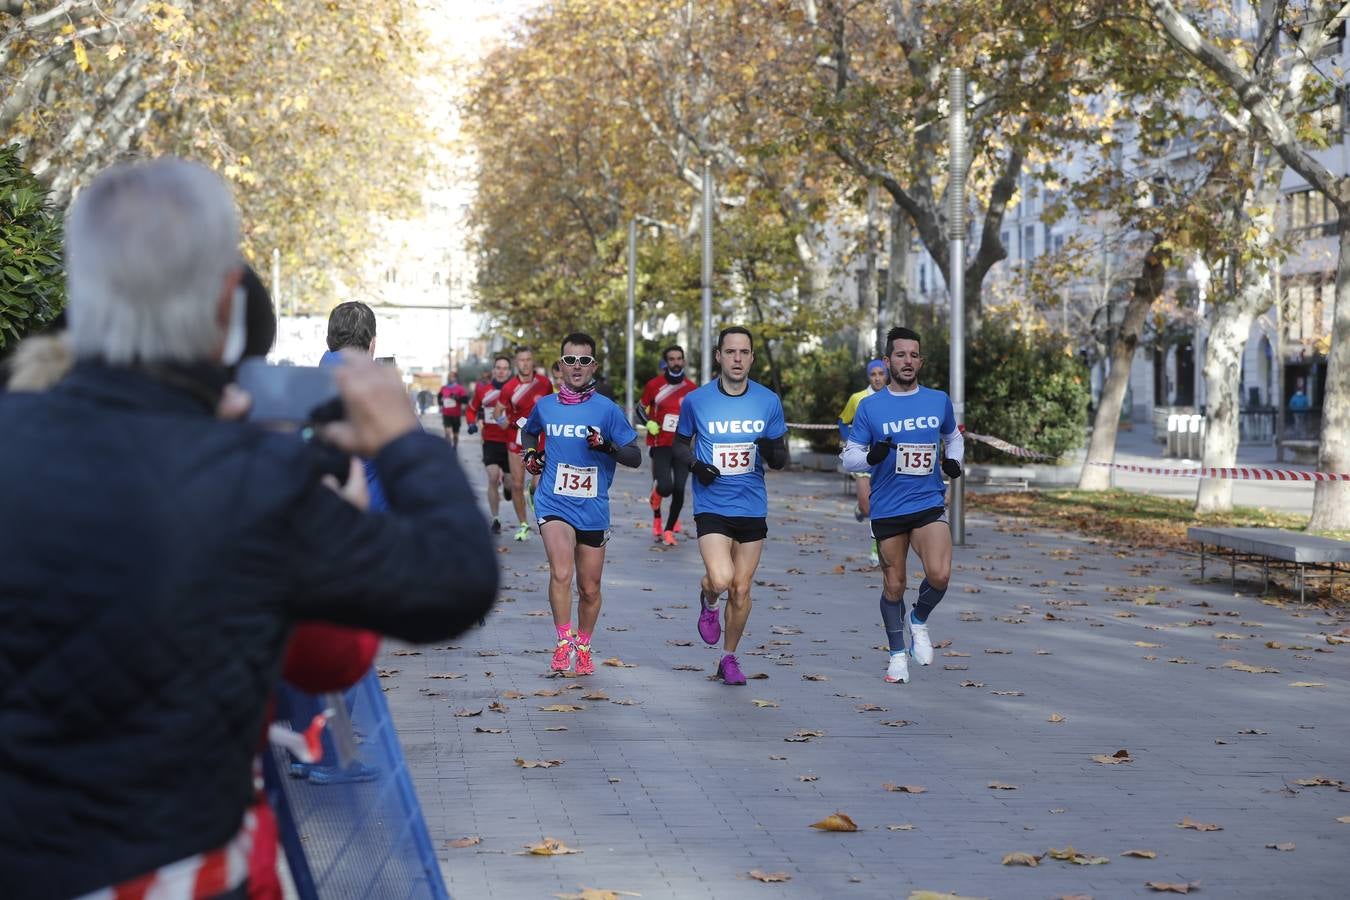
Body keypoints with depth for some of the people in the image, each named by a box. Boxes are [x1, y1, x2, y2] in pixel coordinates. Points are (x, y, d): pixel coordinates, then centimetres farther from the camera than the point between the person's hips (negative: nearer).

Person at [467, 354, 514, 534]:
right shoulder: (482, 388, -1)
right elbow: (472, 409, 15)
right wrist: (472, 423, -4)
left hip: (510, 442, 0)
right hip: (491, 441, 0)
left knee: (510, 482, 9)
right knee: (493, 478, -15)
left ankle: (507, 486, 49)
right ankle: (495, 520, -3)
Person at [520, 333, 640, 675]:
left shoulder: (607, 409, -3)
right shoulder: (544, 406, 4)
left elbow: (635, 457, -4)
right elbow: (529, 431, 27)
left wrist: (607, 446, -23)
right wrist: (529, 453, 7)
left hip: (593, 509, 1)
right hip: (553, 503, 0)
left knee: (590, 589, 9)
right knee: (561, 573, -23)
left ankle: (583, 647, 31)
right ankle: (563, 642, -10)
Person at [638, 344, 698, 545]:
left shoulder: (691, 387, 3)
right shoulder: (654, 385, -4)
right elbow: (640, 408, 9)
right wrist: (648, 424, -8)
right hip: (660, 444, -2)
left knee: (679, 489, -5)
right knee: (665, 487, -16)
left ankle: (669, 529, 15)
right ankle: (657, 516, 19)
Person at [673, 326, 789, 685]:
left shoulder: (769, 401, 0)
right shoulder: (696, 400, -4)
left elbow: (781, 459, 6)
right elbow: (680, 443, 11)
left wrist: (772, 451, -18)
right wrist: (694, 465, -10)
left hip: (752, 508, 2)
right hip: (711, 506, -2)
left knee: (741, 590, 7)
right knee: (720, 580, -21)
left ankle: (729, 658, 27)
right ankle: (708, 601, 16)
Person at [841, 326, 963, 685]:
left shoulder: (939, 401, 5)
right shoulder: (870, 407, -1)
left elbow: (953, 437, 23)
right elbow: (848, 458, 2)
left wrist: (953, 460, 2)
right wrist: (871, 457, -20)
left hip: (929, 504, 1)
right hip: (887, 510, 0)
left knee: (939, 574, -19)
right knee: (894, 586, 7)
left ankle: (919, 621, 12)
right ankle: (898, 654, 26)